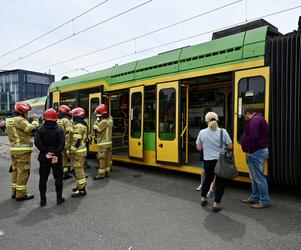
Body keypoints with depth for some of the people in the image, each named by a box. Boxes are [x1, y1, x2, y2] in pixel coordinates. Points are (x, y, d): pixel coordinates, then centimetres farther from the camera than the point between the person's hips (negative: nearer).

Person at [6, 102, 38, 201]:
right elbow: (32, 129, -21)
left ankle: (15, 192, 27)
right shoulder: (20, 120, -15)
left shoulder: (10, 120, 15)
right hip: (23, 149, -10)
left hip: (13, 148, 10)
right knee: (23, 171, -3)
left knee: (16, 170, 17)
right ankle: (21, 194, 3)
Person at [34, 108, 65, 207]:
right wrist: (56, 154, -17)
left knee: (43, 179, 12)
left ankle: (43, 200, 17)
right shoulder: (59, 129, -5)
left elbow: (37, 142, -14)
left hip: (44, 158, 1)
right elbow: (62, 143, -17)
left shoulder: (41, 129, -1)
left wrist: (45, 152, -15)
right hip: (57, 157, -1)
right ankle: (59, 198, 16)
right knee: (58, 178, 10)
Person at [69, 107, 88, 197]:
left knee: (78, 170, -5)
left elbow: (76, 141, -23)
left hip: (78, 151, -11)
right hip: (82, 149, 11)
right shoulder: (82, 125, 15)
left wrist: (71, 151, -19)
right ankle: (80, 185, 31)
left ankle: (82, 190, 0)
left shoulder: (78, 126, -17)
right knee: (79, 169, 19)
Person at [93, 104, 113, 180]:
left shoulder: (103, 121, -18)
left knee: (101, 158, -4)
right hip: (109, 142, 9)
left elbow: (96, 129, -19)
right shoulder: (110, 119, 8)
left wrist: (97, 121, -9)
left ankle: (101, 174, -1)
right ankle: (106, 171, 21)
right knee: (108, 158, 12)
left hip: (103, 143, -9)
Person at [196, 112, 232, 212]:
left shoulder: (202, 132, -6)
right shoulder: (223, 131, -10)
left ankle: (203, 199, 36)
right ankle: (216, 204, 12)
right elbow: (230, 146, -5)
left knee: (208, 179, 23)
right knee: (220, 182, 11)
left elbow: (198, 148, 2)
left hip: (208, 161, 2)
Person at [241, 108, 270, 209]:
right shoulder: (259, 119, 18)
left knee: (259, 177, -3)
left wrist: (248, 150, -17)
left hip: (257, 153, -11)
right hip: (261, 150, 11)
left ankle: (264, 201, 6)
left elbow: (253, 138, -27)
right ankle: (254, 197, 27)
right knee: (254, 177, 17)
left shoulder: (255, 120, -16)